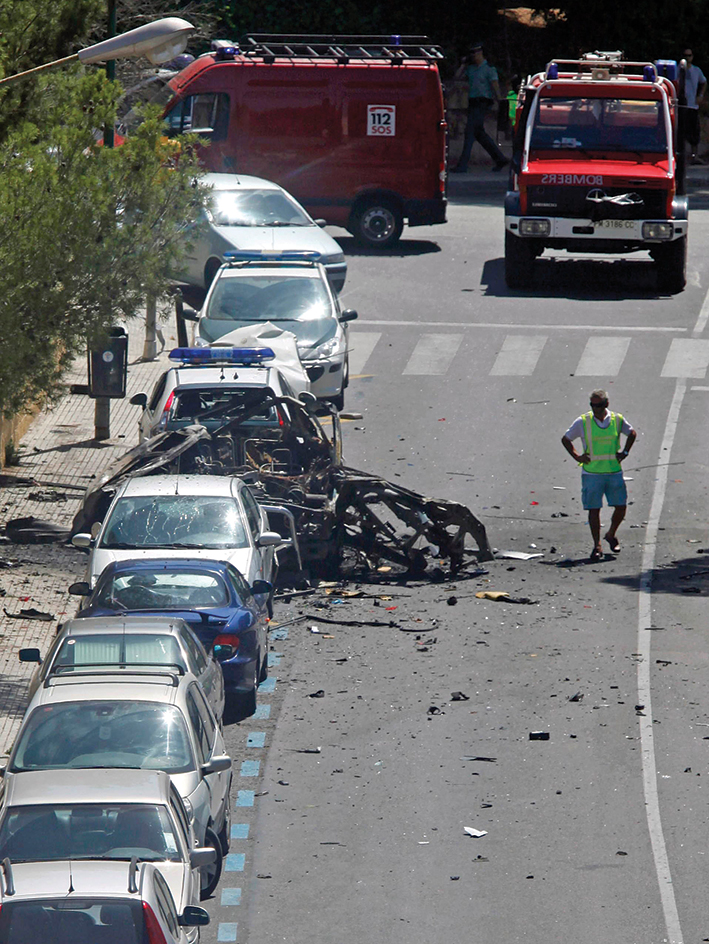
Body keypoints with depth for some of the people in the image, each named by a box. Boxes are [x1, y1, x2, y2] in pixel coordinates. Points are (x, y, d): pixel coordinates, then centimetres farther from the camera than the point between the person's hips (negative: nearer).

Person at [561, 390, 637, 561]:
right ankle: (597, 546, 7)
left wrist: (624, 452, 9)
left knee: (621, 507, 0)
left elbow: (632, 433, 21)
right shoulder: (582, 422, -4)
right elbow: (565, 439, 9)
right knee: (593, 509, -2)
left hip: (614, 472, 2)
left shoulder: (617, 420, 1)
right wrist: (577, 457, -2)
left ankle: (611, 535, 27)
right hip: (592, 474, -2)